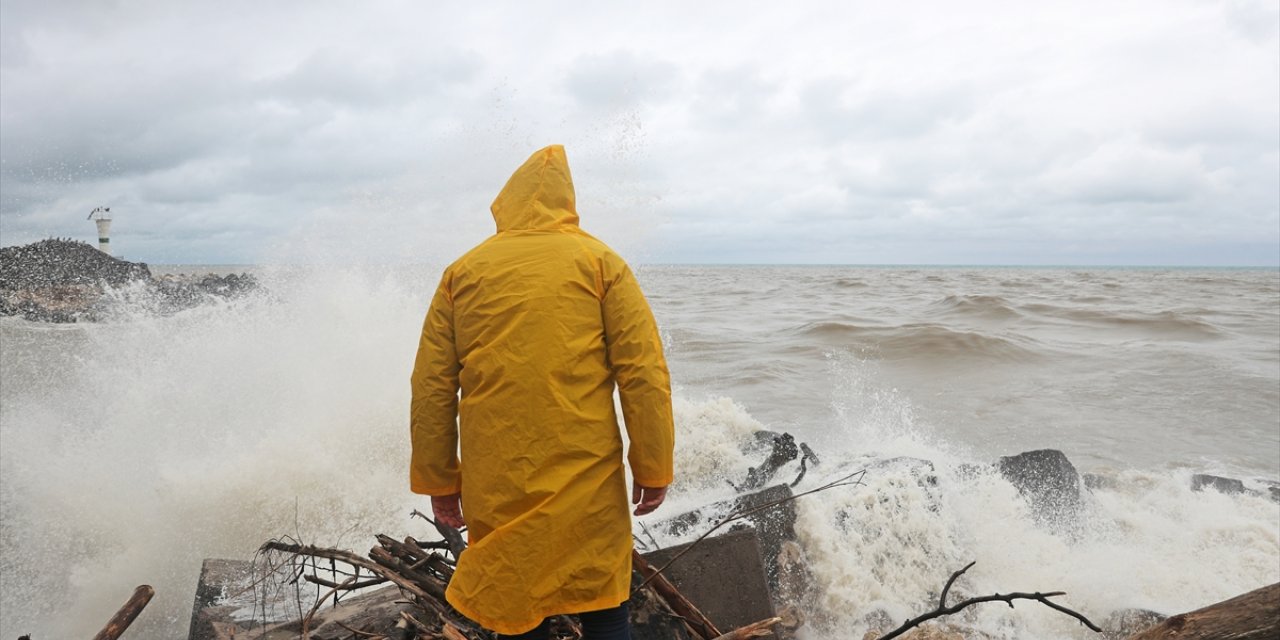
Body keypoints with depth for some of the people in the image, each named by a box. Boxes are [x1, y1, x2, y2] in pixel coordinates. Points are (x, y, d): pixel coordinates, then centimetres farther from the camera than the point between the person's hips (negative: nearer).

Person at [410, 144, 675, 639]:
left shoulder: (462, 272, 7)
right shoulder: (600, 261, 2)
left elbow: (430, 387, 6)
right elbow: (644, 372, -5)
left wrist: (438, 480, 13)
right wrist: (652, 467, 2)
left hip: (497, 487, 2)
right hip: (587, 480, -1)